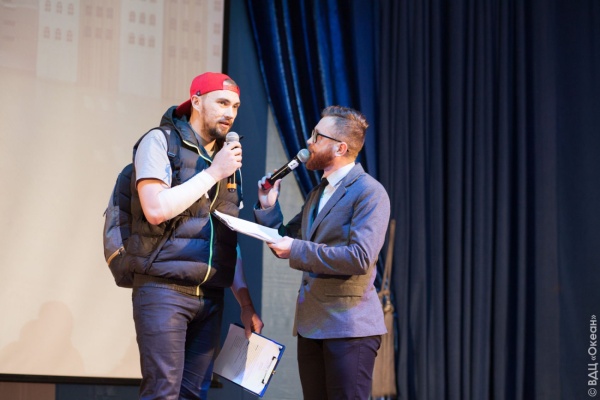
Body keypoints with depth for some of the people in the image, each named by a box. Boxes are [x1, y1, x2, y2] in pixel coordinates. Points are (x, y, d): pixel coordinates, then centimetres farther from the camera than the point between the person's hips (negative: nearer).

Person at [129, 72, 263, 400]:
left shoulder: (228, 158, 19)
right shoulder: (160, 142, 0)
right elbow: (156, 209, -16)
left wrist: (246, 303, 15)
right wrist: (213, 173, -10)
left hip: (210, 297, 6)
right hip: (163, 290, -6)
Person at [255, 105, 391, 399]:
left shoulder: (369, 192, -11)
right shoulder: (318, 193, 18)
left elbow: (360, 258, -22)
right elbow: (288, 241, 21)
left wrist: (297, 250, -19)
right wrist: (268, 207, 6)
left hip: (349, 325, -8)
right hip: (312, 324, 8)